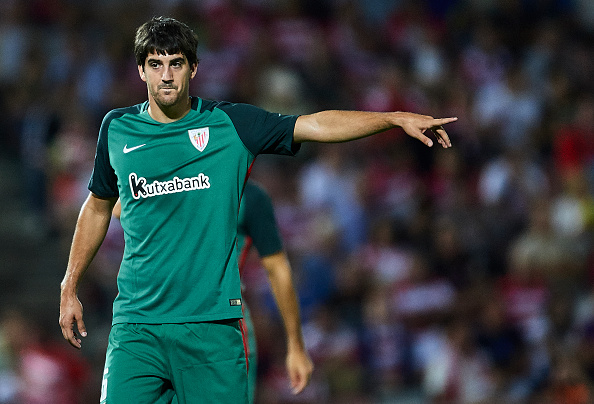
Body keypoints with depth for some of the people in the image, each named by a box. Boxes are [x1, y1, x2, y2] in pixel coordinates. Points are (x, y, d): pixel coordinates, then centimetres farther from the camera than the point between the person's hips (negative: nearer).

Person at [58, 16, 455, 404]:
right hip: (137, 323, 1)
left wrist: (395, 118, -11)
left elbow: (314, 125, -1)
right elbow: (98, 206, 21)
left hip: (212, 320, -1)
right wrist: (70, 288, 22)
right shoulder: (117, 129, 8)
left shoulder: (229, 123, 2)